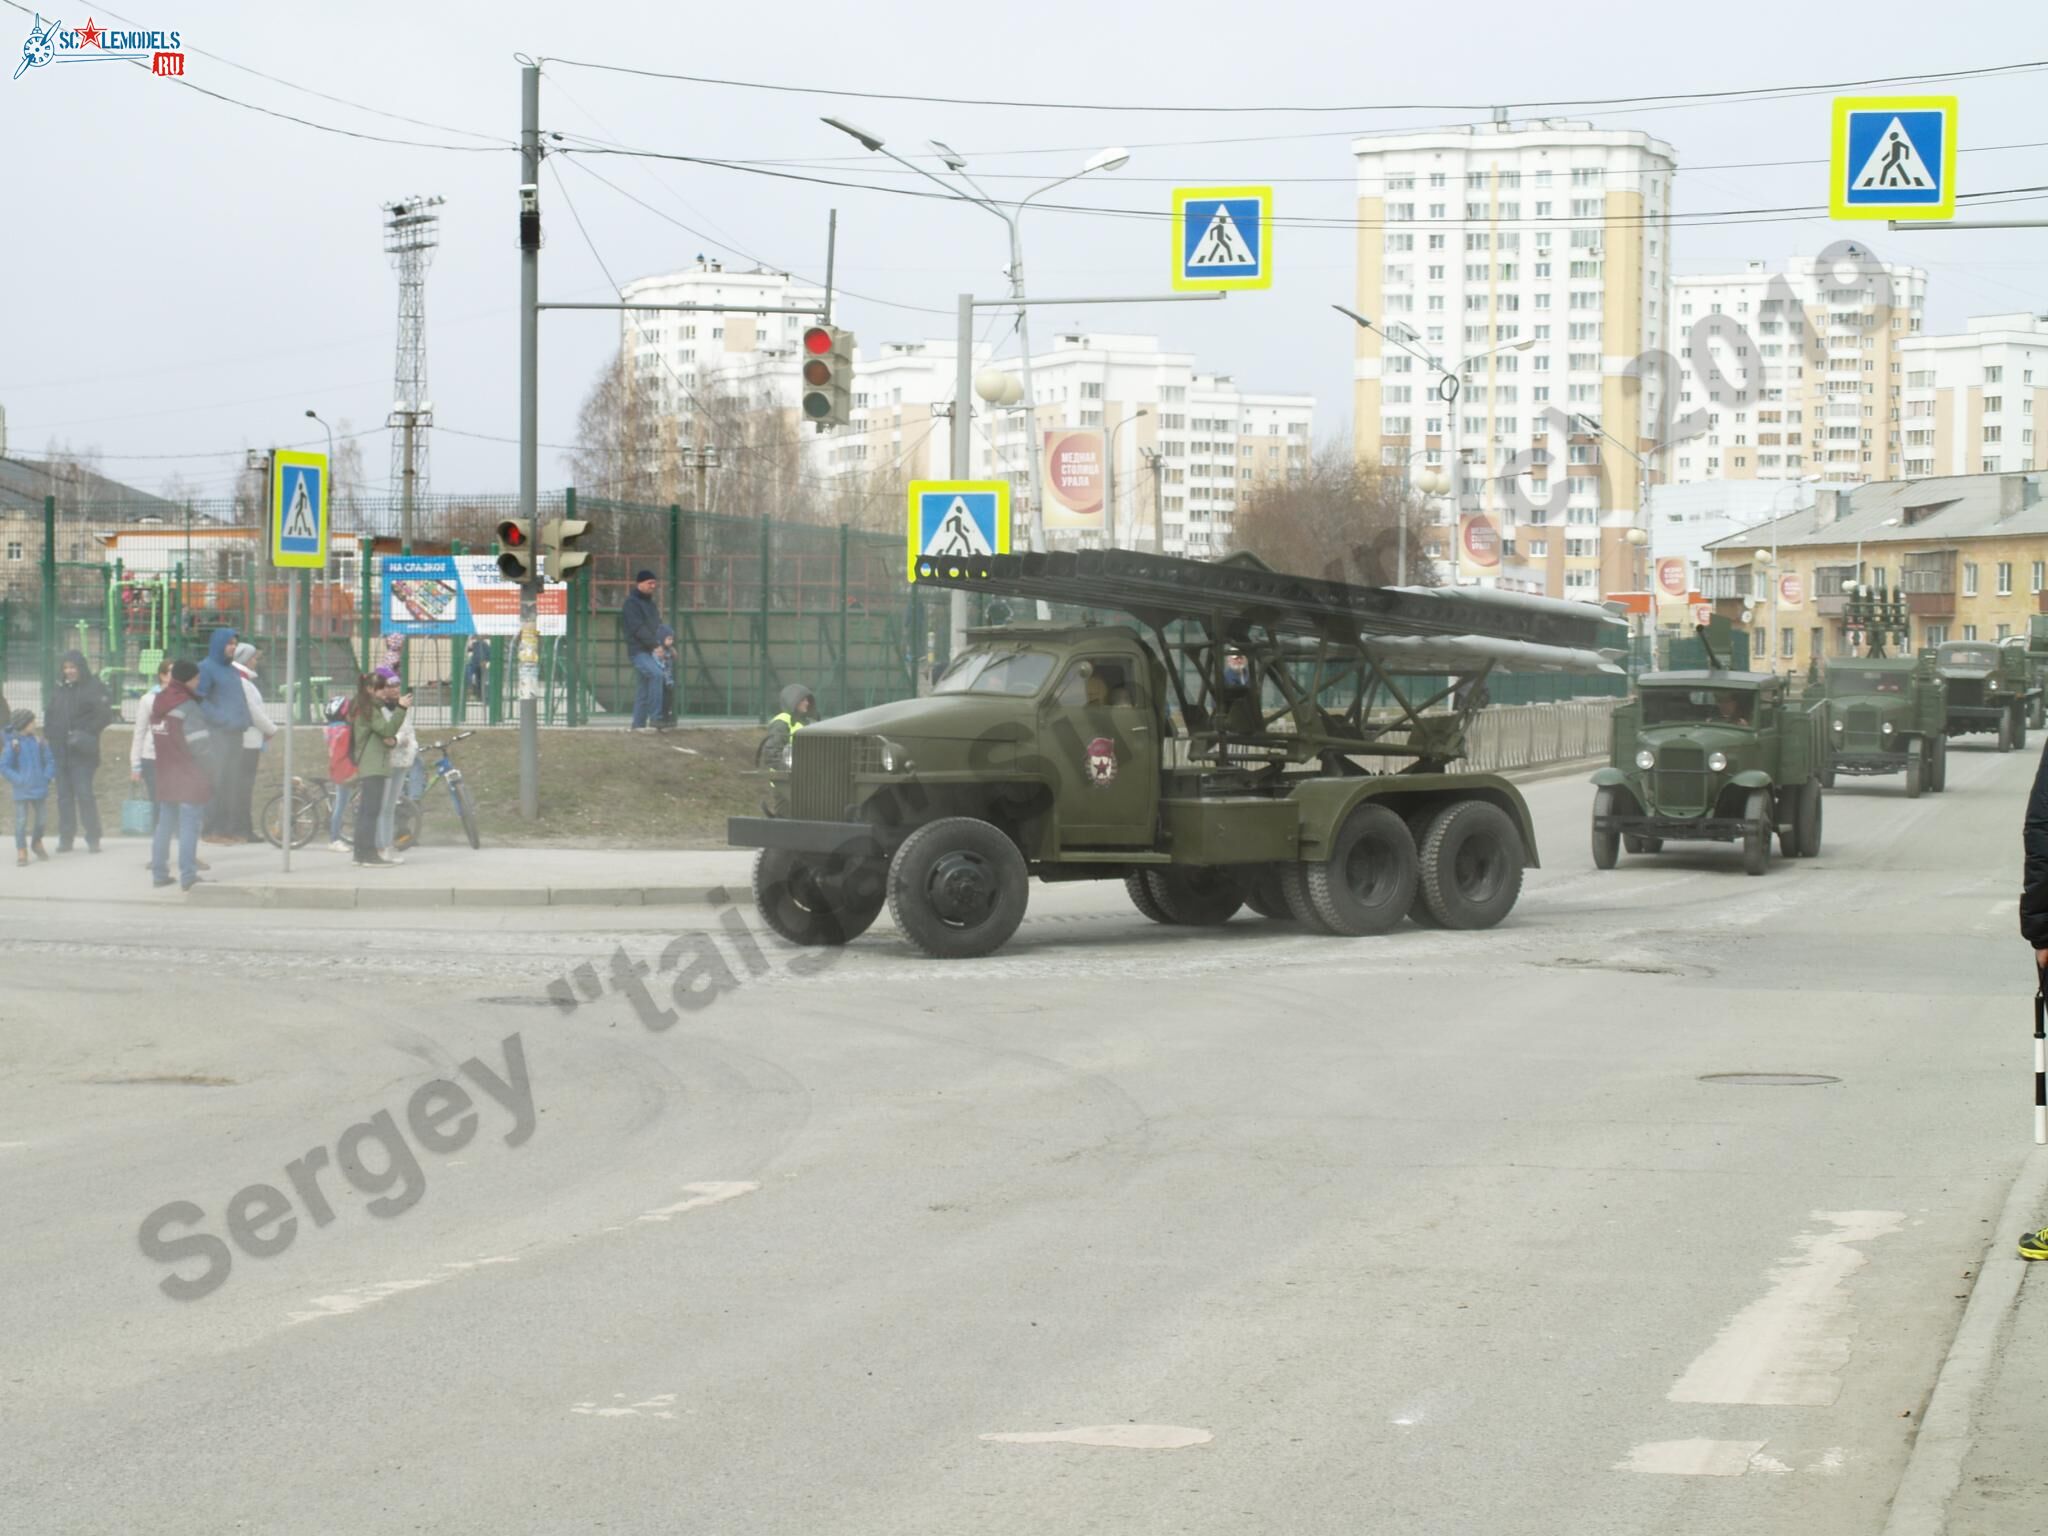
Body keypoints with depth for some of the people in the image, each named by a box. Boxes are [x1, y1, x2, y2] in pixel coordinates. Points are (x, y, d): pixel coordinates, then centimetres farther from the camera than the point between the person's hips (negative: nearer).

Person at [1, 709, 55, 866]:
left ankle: (37, 843, 39)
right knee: (21, 820, -6)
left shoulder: (38, 741, 1)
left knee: (39, 818, 16)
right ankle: (21, 852, 2)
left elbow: (50, 760, 7)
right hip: (22, 791, -4)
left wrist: (46, 777, -5)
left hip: (39, 788, 4)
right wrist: (18, 780, -17)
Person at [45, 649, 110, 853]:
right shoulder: (61, 688, 14)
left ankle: (93, 837, -3)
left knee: (84, 794, -9)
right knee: (64, 795, 7)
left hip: (82, 753, -6)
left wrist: (87, 733, -18)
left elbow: (105, 714, -12)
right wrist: (48, 735, 7)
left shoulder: (92, 687, -5)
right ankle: (66, 837, 12)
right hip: (60, 750, 6)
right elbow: (50, 714, 21)